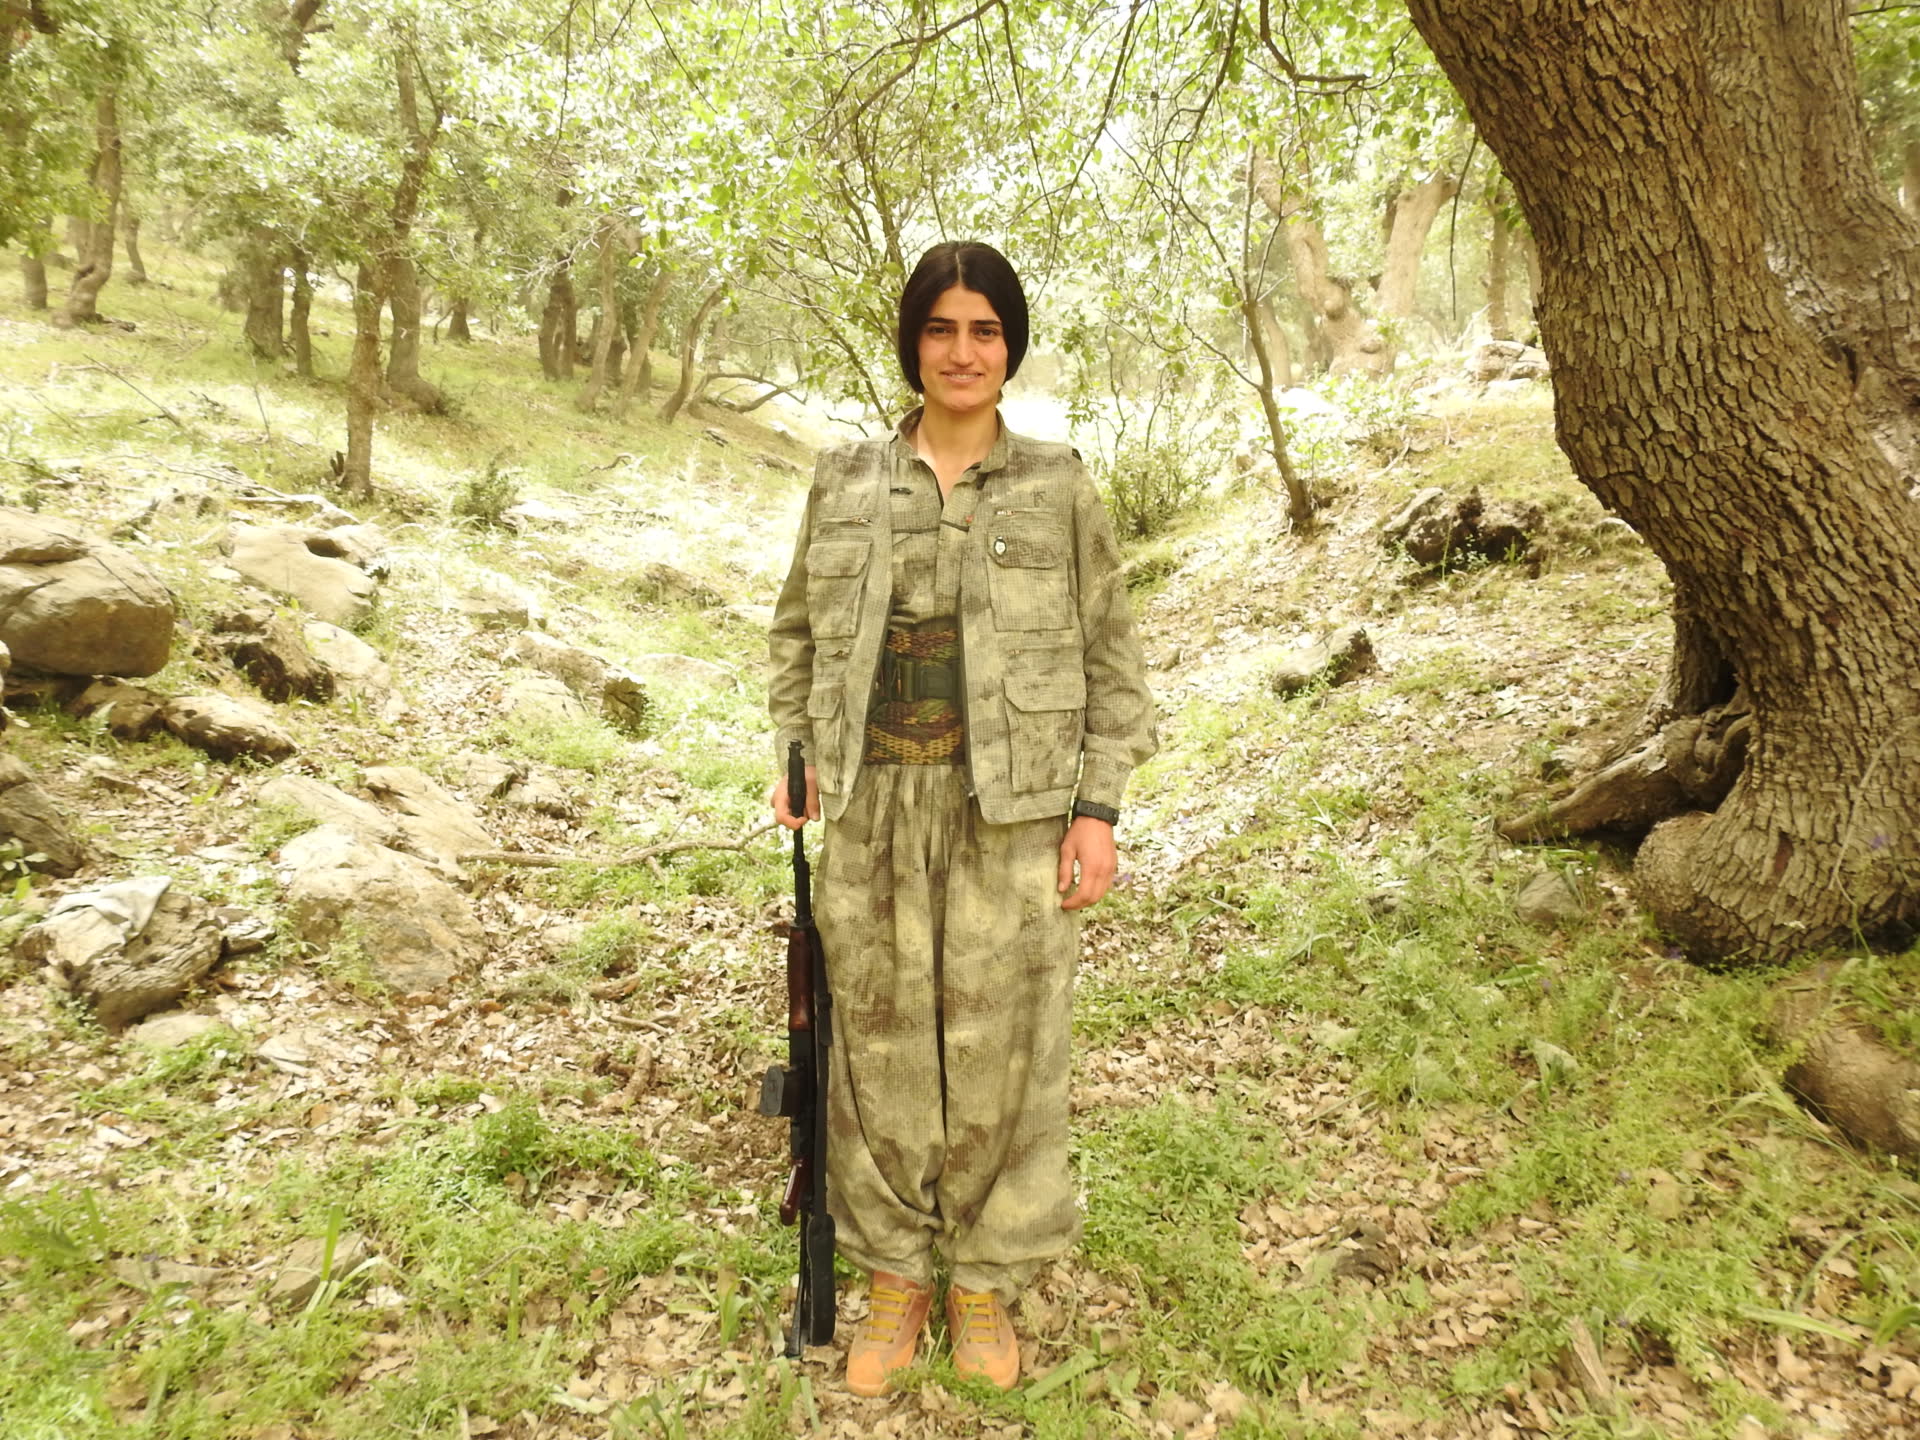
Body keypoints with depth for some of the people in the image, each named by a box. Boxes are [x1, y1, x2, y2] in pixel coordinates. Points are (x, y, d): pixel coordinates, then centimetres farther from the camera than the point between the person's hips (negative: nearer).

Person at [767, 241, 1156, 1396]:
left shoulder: (1058, 486, 2)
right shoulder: (847, 480, 7)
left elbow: (1112, 655, 3)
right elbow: (799, 629, 17)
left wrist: (1098, 805, -4)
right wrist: (796, 756, 6)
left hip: (1012, 813, -1)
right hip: (873, 807, 2)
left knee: (1000, 1044, 6)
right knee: (881, 1040, 10)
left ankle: (987, 1279, 29)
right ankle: (895, 1274, 31)